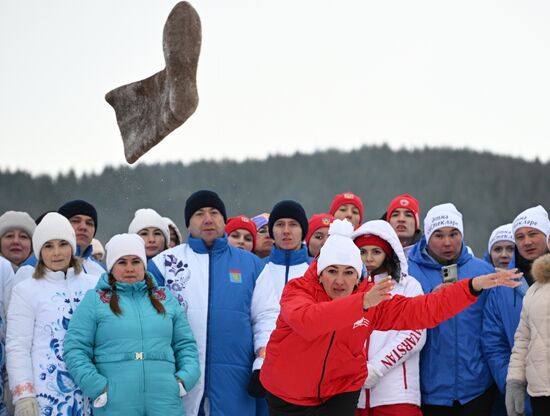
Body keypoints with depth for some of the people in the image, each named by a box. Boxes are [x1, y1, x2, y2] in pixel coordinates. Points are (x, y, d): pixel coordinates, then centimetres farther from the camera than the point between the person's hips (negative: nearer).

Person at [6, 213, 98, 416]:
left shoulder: (94, 286, 9)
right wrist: (23, 395, -11)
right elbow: (17, 347, -3)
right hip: (45, 394, -2)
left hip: (88, 393, 3)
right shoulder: (26, 291, 2)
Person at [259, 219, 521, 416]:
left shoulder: (374, 301, -8)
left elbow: (421, 311, -10)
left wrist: (474, 286, -20)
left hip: (340, 394, 1)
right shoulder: (297, 290, -19)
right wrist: (362, 303, -52)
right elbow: (305, 321, -41)